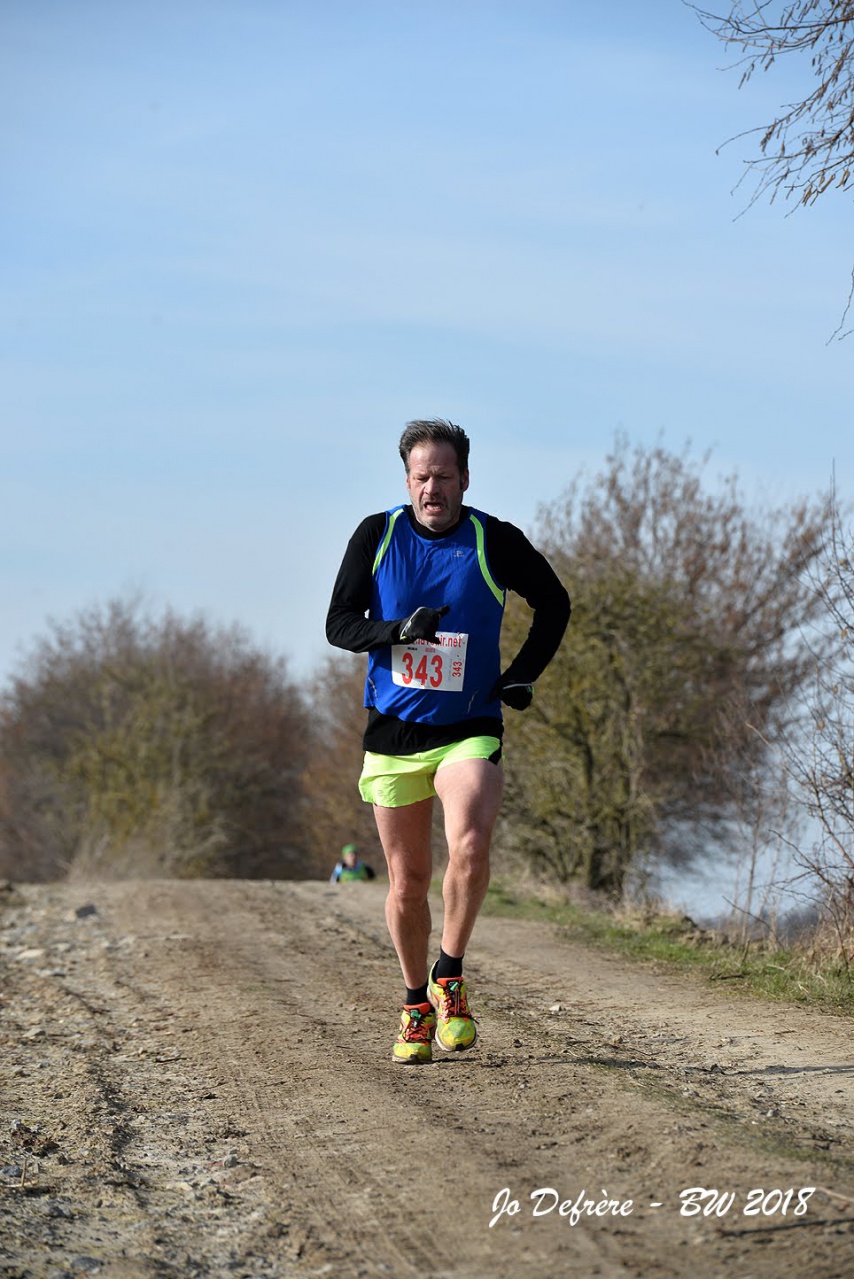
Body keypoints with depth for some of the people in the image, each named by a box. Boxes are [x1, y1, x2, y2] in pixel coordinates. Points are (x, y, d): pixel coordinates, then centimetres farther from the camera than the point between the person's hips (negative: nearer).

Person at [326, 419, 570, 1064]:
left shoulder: (496, 542, -3)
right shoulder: (377, 535, 0)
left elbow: (554, 603, 13)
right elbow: (339, 624, -1)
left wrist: (524, 673, 3)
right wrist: (398, 630, -19)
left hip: (470, 728, -2)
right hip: (394, 729, 2)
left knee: (470, 846, -26)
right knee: (408, 881, 6)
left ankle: (450, 978, -6)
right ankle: (417, 1005, 25)